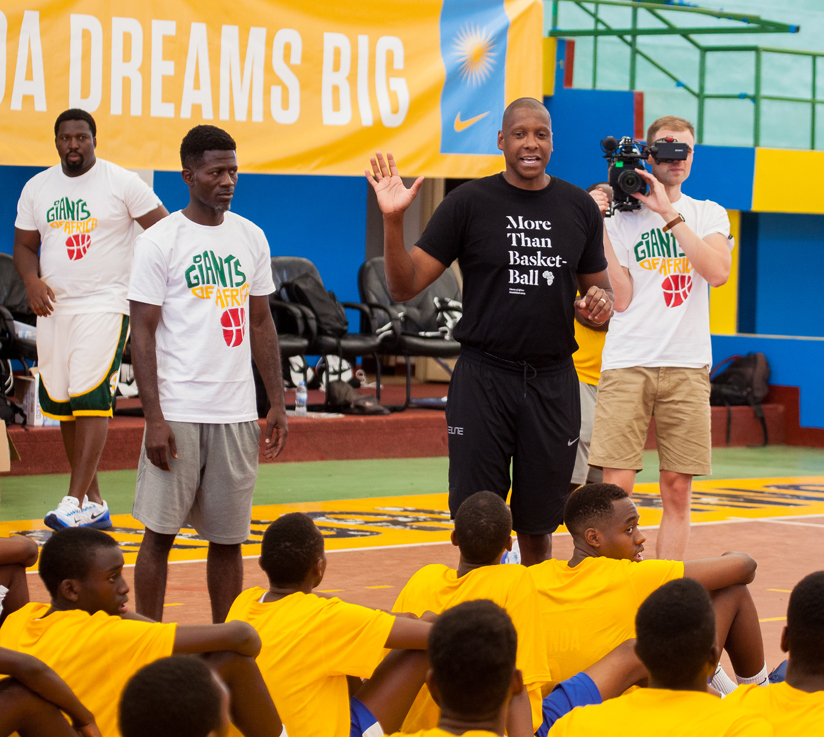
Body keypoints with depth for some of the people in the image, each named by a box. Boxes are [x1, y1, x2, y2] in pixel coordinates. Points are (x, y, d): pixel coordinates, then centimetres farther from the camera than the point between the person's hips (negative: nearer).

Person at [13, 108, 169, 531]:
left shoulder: (122, 183, -3)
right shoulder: (36, 188, 10)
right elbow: (24, 245, 14)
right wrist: (31, 281, -6)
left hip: (105, 305, -6)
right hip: (53, 307, 6)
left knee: (91, 399, -16)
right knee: (62, 403, 7)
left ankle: (75, 503, -20)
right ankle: (94, 504, 17)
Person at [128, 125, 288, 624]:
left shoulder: (251, 237, 10)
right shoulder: (159, 242, -5)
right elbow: (143, 332, -6)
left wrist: (278, 404, 11)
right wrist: (154, 417, -13)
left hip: (237, 413, 4)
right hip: (178, 411, -4)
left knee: (229, 536, 8)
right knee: (160, 532, 0)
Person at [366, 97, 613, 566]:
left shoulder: (579, 207, 8)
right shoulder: (470, 203, -1)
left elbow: (599, 289, 18)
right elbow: (405, 286, -4)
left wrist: (600, 304, -6)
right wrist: (394, 219, -19)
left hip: (553, 381, 2)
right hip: (485, 379, -2)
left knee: (539, 526, 9)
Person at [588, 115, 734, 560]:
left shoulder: (708, 214, 12)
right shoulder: (620, 218, 6)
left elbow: (718, 272, -8)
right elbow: (621, 298, -4)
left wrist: (669, 214, -10)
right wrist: (597, 229, -8)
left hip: (687, 365, 2)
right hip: (628, 363, -2)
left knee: (677, 490, 3)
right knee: (616, 486, -9)